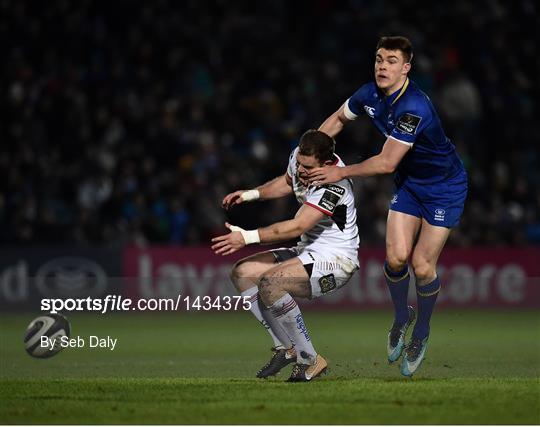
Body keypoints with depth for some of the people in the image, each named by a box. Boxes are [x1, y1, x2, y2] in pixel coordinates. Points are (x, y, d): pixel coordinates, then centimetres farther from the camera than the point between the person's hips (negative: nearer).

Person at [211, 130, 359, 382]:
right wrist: (250, 194, 7)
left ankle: (309, 361, -19)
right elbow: (287, 183, 21)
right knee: (242, 273, 1)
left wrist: (247, 237, -35)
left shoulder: (334, 185, -28)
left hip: (334, 261, -10)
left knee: (270, 283, -30)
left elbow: (297, 227, -34)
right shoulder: (299, 155, -3)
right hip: (308, 252, 10)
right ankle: (285, 348, 1)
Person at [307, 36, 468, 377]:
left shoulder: (414, 108, -34)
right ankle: (401, 317, 19)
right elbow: (339, 118, 13)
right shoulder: (370, 95, -10)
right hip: (409, 183, 6)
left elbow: (386, 163, -30)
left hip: (445, 187, -6)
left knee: (422, 266, -8)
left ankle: (421, 334, 16)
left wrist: (341, 173, -19)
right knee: (397, 257, -9)